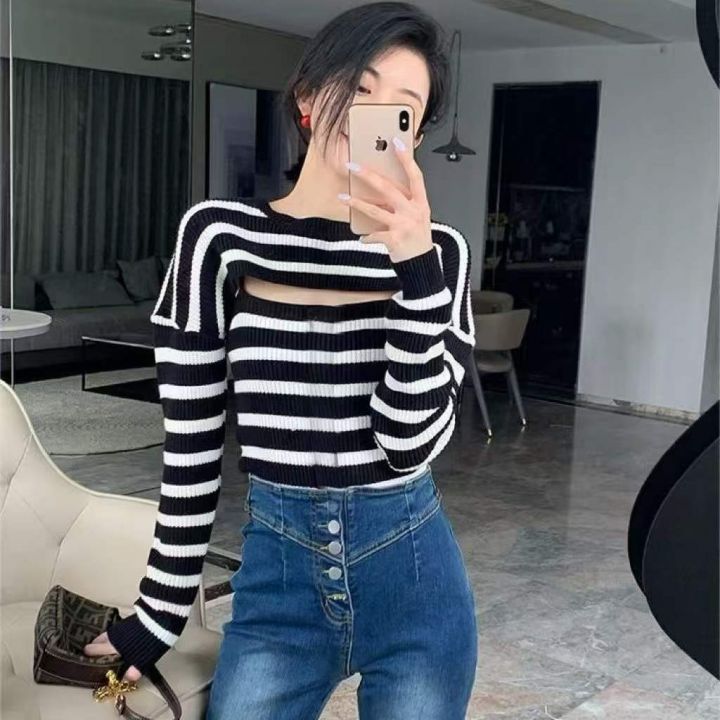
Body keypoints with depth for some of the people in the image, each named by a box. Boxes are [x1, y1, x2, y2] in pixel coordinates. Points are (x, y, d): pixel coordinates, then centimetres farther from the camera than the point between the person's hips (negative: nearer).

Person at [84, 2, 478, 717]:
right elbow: (189, 443, -1)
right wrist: (160, 614, 4)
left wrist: (416, 266, -23)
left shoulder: (438, 250, -4)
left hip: (411, 575, 1)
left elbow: (411, 440, -14)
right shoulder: (219, 234, -6)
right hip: (276, 574, 0)